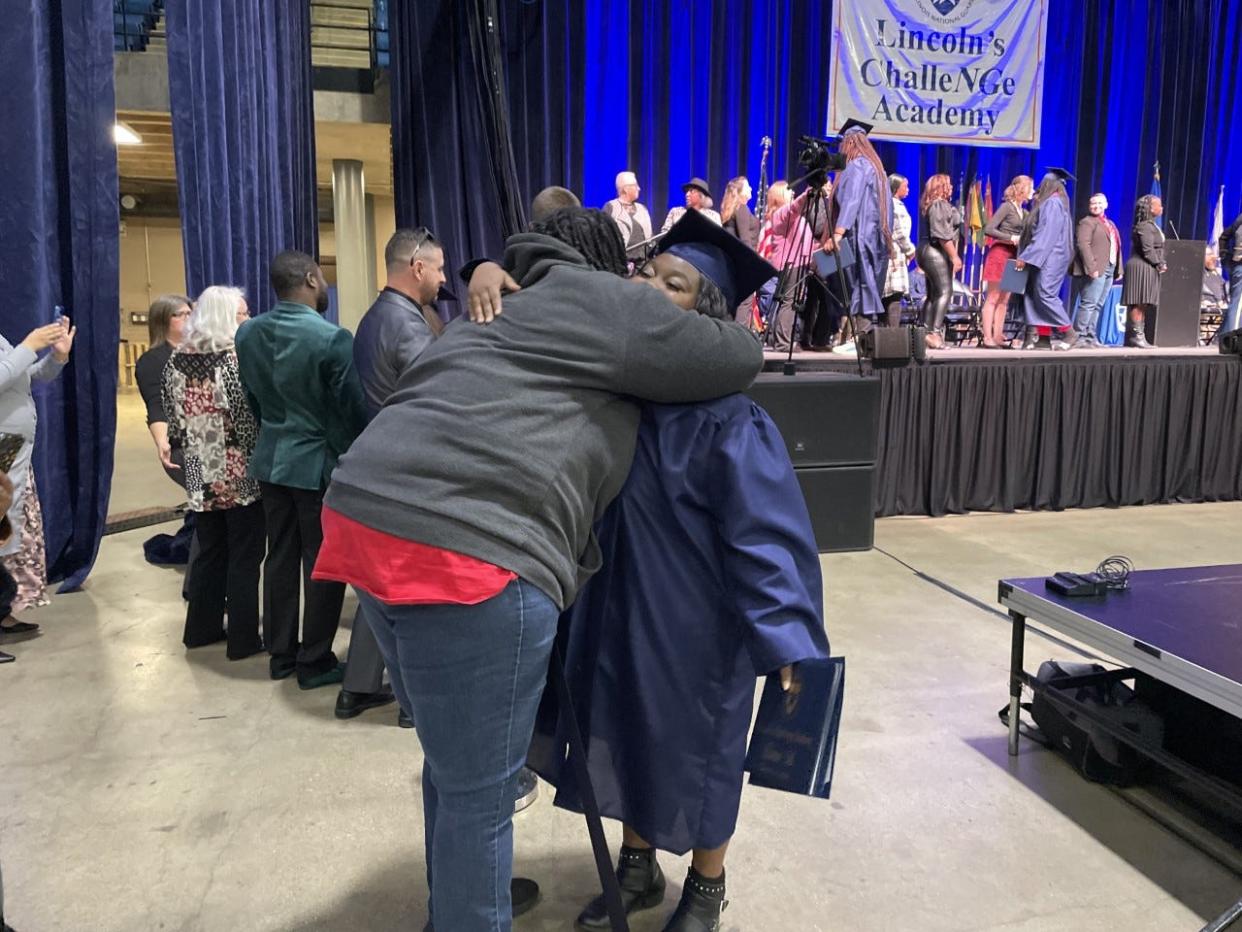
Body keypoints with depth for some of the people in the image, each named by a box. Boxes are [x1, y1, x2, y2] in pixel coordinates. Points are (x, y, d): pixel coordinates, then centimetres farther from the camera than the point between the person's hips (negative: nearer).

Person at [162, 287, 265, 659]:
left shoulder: (176, 360, 5)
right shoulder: (235, 357, -15)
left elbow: (173, 419, 10)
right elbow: (247, 417, -17)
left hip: (201, 475, 6)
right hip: (239, 474, -6)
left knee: (209, 552, 18)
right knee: (244, 556, 3)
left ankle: (201, 628, 27)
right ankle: (243, 639, 8)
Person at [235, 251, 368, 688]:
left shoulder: (247, 334, 2)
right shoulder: (332, 338, -18)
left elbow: (251, 398, 11)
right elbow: (352, 408, -13)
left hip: (272, 459, 7)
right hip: (318, 462, -6)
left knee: (280, 557, 14)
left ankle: (281, 654, 24)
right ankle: (315, 662, 12)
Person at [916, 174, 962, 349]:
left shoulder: (931, 205, 20)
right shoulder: (940, 204, -10)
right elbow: (942, 234, -18)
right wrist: (954, 256, -17)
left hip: (928, 251, 11)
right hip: (936, 252, -11)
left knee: (933, 294, 10)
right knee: (945, 292, -14)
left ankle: (927, 332, 8)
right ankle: (935, 333, -22)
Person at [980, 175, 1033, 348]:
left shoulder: (1024, 212, 14)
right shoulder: (1007, 206, -7)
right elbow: (988, 229, -14)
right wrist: (1011, 238, -15)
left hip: (1013, 257, 8)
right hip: (1000, 254, -8)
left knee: (1004, 300, 7)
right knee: (993, 298, -6)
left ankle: (998, 337, 10)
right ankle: (987, 338, -6)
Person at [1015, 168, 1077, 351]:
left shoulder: (1052, 203, -11)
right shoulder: (1051, 202, 19)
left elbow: (1045, 235, -18)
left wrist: (1026, 256, -20)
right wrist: (1027, 255, 14)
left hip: (1050, 258, -10)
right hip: (1046, 257, 10)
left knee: (1045, 294, -12)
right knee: (1031, 293, 4)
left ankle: (1068, 333, -6)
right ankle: (1032, 333, 1)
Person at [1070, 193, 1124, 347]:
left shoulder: (1110, 224, 24)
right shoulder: (1087, 222, -3)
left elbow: (1115, 248, 24)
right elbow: (1083, 244, -15)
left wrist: (1118, 269, 14)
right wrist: (1092, 267, -23)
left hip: (1109, 270, 8)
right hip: (1095, 270, -8)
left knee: (1097, 306, 6)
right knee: (1088, 304, -12)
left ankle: (1091, 337, 7)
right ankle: (1079, 336, -11)